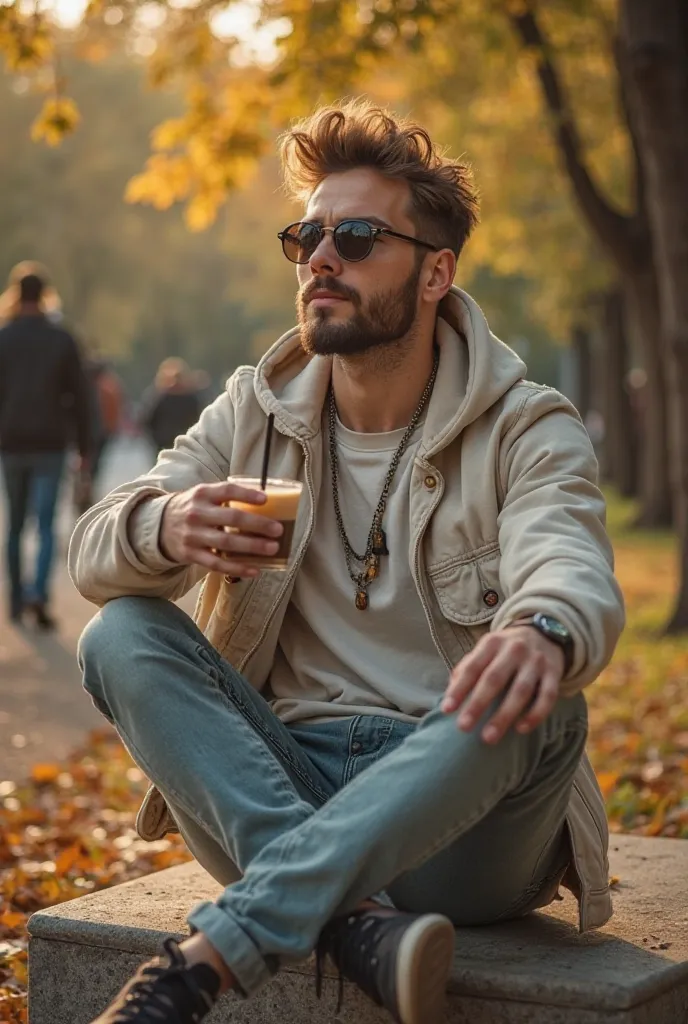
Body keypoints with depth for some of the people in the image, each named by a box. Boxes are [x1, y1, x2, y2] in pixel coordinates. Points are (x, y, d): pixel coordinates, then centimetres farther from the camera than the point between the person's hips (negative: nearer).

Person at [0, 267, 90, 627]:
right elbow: (78, 397, 1)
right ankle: (38, 593, -23)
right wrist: (83, 446, 7)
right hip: (50, 445, -1)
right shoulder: (62, 340, 1)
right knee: (46, 525, -3)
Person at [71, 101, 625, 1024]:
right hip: (282, 788, 3)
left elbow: (577, 579, -23)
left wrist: (543, 635, -50)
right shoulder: (255, 413, 9)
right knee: (124, 635, -17)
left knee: (538, 705, -34)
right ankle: (358, 920, -34)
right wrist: (163, 530, -26)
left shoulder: (527, 432, -2)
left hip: (452, 826, -3)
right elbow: (92, 555, 1)